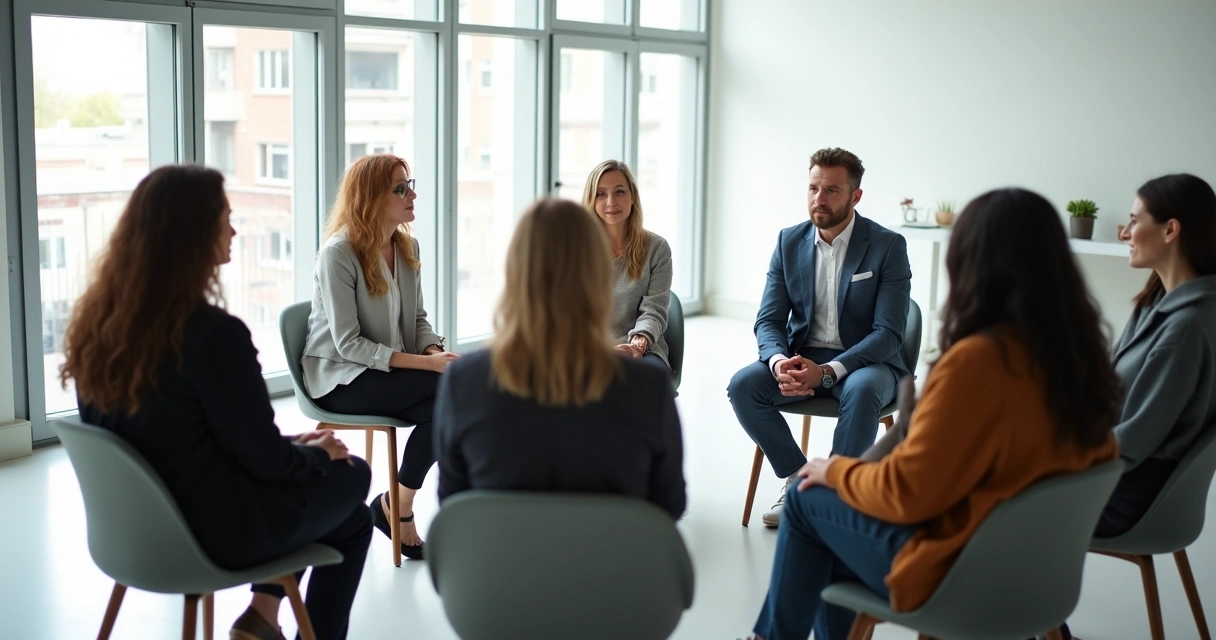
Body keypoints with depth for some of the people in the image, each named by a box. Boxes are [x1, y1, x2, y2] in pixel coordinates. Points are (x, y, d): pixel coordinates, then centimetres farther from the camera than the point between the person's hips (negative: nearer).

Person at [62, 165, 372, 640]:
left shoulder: (96, 322, -4)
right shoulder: (213, 334, -27)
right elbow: (266, 460, -19)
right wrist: (315, 452, 3)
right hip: (219, 530, -7)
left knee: (313, 466, 25)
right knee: (348, 473, 19)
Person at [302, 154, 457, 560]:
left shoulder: (408, 247, 6)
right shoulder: (338, 253, -16)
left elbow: (417, 318, 11)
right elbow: (349, 344, -20)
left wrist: (436, 352, -13)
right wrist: (426, 363, -25)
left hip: (396, 370, 6)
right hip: (339, 377, -6)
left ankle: (401, 505, -7)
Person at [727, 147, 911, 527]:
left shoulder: (888, 246, -9)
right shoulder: (789, 242, 2)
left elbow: (888, 333, -15)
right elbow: (768, 320, 1)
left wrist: (827, 371, -29)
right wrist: (779, 361, -23)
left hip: (865, 361, -3)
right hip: (802, 357, 4)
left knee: (863, 391, -37)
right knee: (743, 385, -23)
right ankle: (798, 479, -6)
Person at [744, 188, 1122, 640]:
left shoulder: (978, 358, -28)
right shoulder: (1078, 351, -5)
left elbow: (906, 493, -24)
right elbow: (1096, 457, 11)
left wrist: (836, 469, -3)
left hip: (958, 570, -8)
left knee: (808, 498, 13)